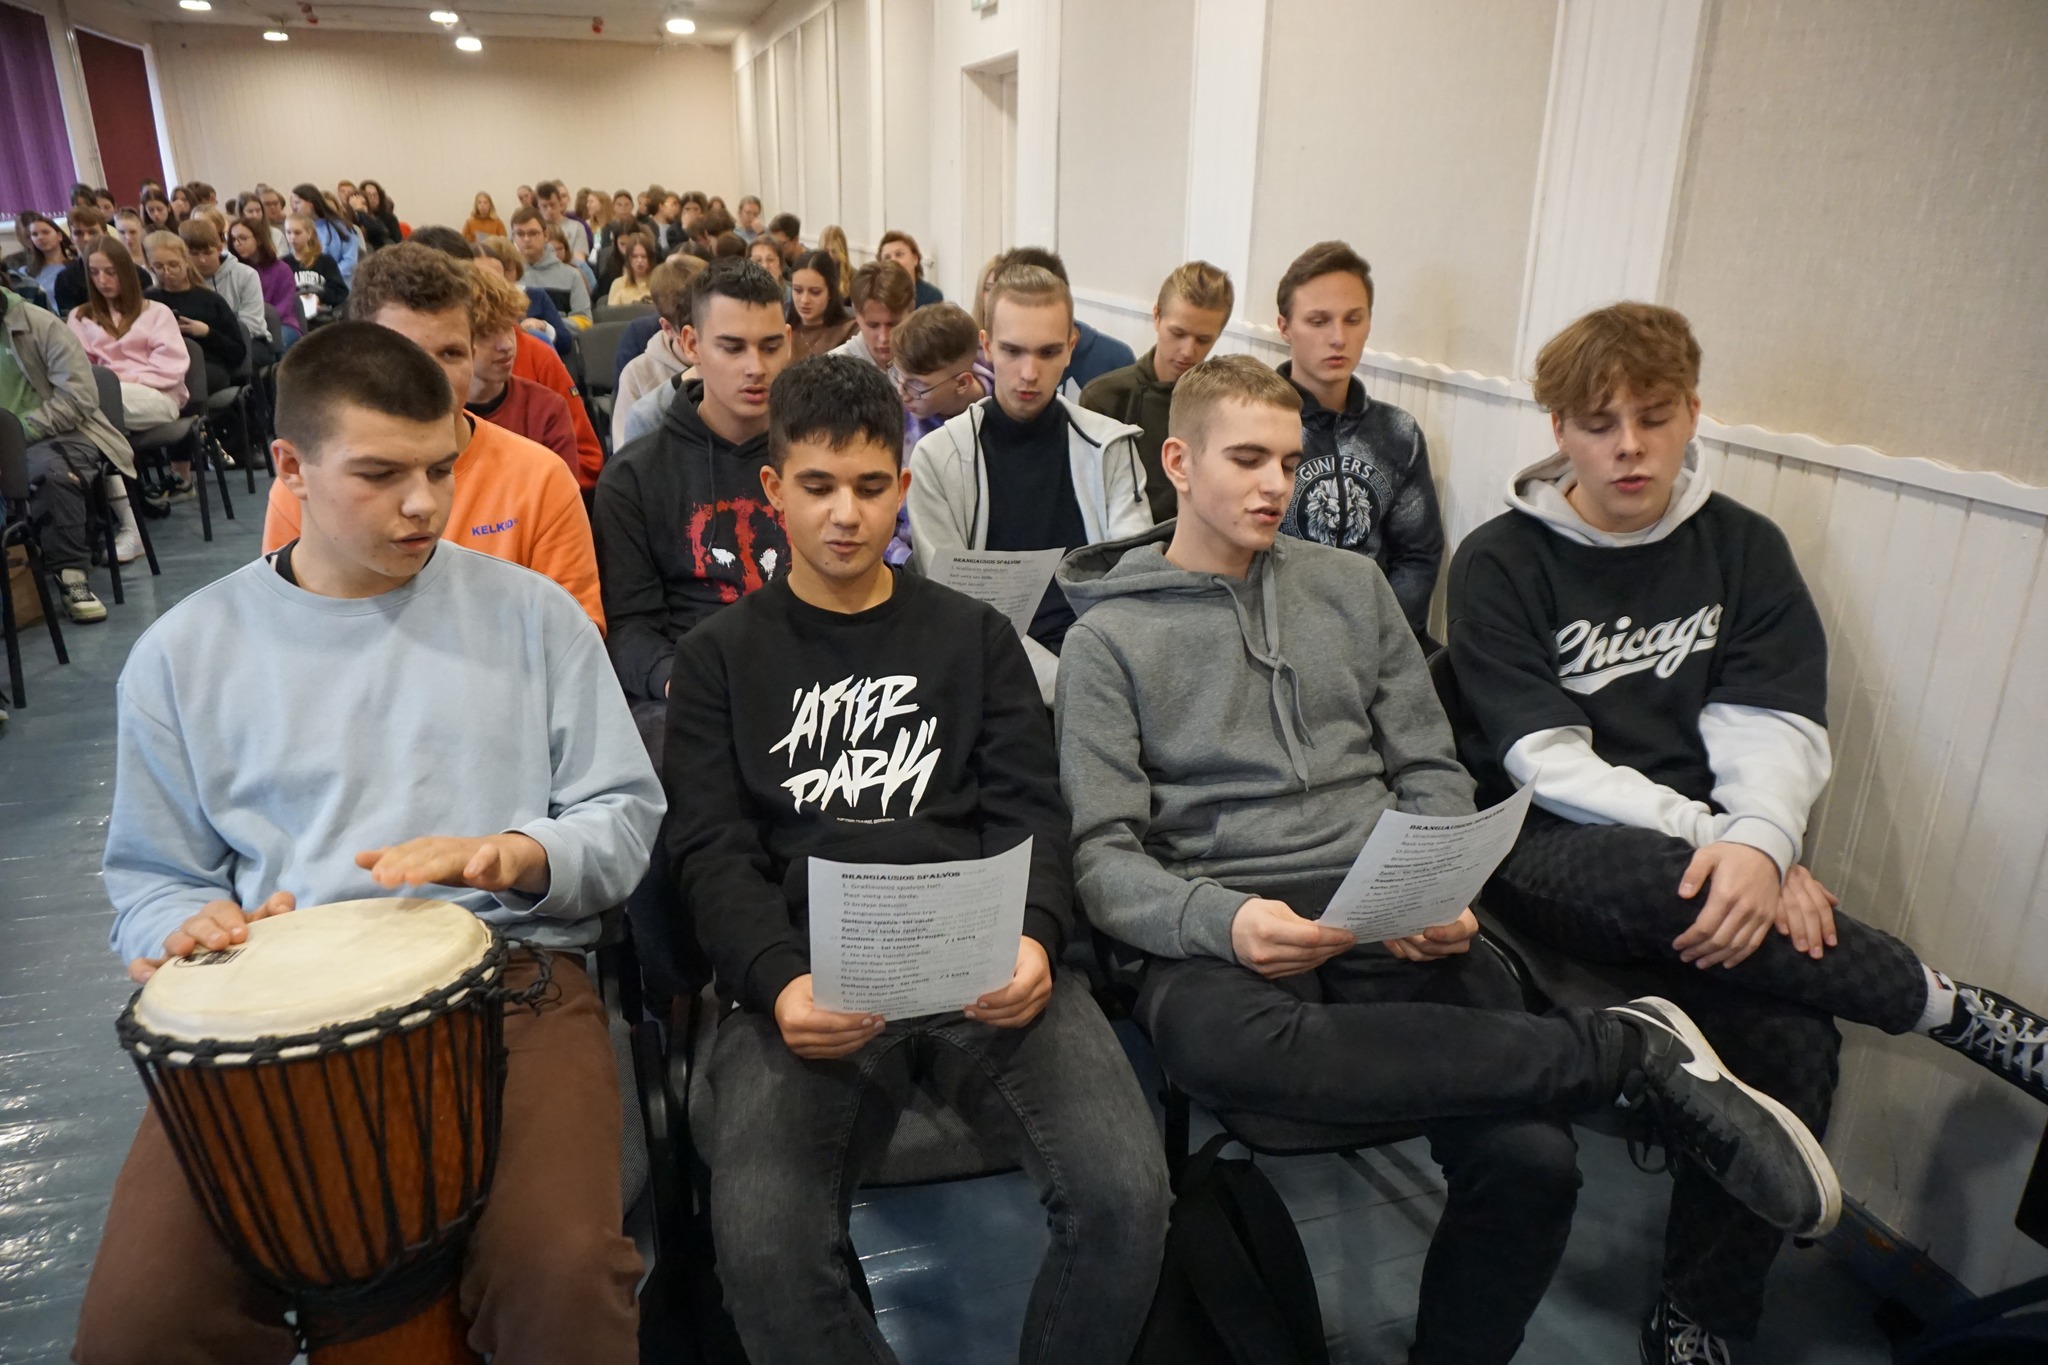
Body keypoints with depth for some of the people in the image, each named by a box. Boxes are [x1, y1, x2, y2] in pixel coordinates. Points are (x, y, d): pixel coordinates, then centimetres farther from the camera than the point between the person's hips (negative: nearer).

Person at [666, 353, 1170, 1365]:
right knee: (761, 1246, -27)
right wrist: (779, 981, -16)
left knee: (1124, 1194, -22)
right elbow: (713, 853, 4)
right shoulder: (721, 657, 15)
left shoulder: (975, 637, 18)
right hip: (805, 975, -1)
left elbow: (1030, 815, 9)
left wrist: (1033, 938, -13)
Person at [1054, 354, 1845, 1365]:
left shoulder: (1351, 585, 17)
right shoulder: (1109, 637, 5)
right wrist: (1223, 919, -23)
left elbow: (1429, 769, 16)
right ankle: (1632, 1050, -23)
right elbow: (1104, 857, -3)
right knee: (1225, 1045, -39)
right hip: (1215, 933, -2)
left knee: (1529, 1158, -25)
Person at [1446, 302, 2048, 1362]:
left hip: (1711, 854, 3)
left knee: (1790, 1035, -24)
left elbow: (1779, 727, 0)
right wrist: (1703, 837, -19)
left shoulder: (1745, 549, 11)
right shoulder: (1500, 564, 0)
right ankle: (1961, 1015, -12)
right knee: (1659, 880, -36)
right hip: (1548, 852, -3)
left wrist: (1760, 841, -21)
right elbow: (1545, 760, -8)